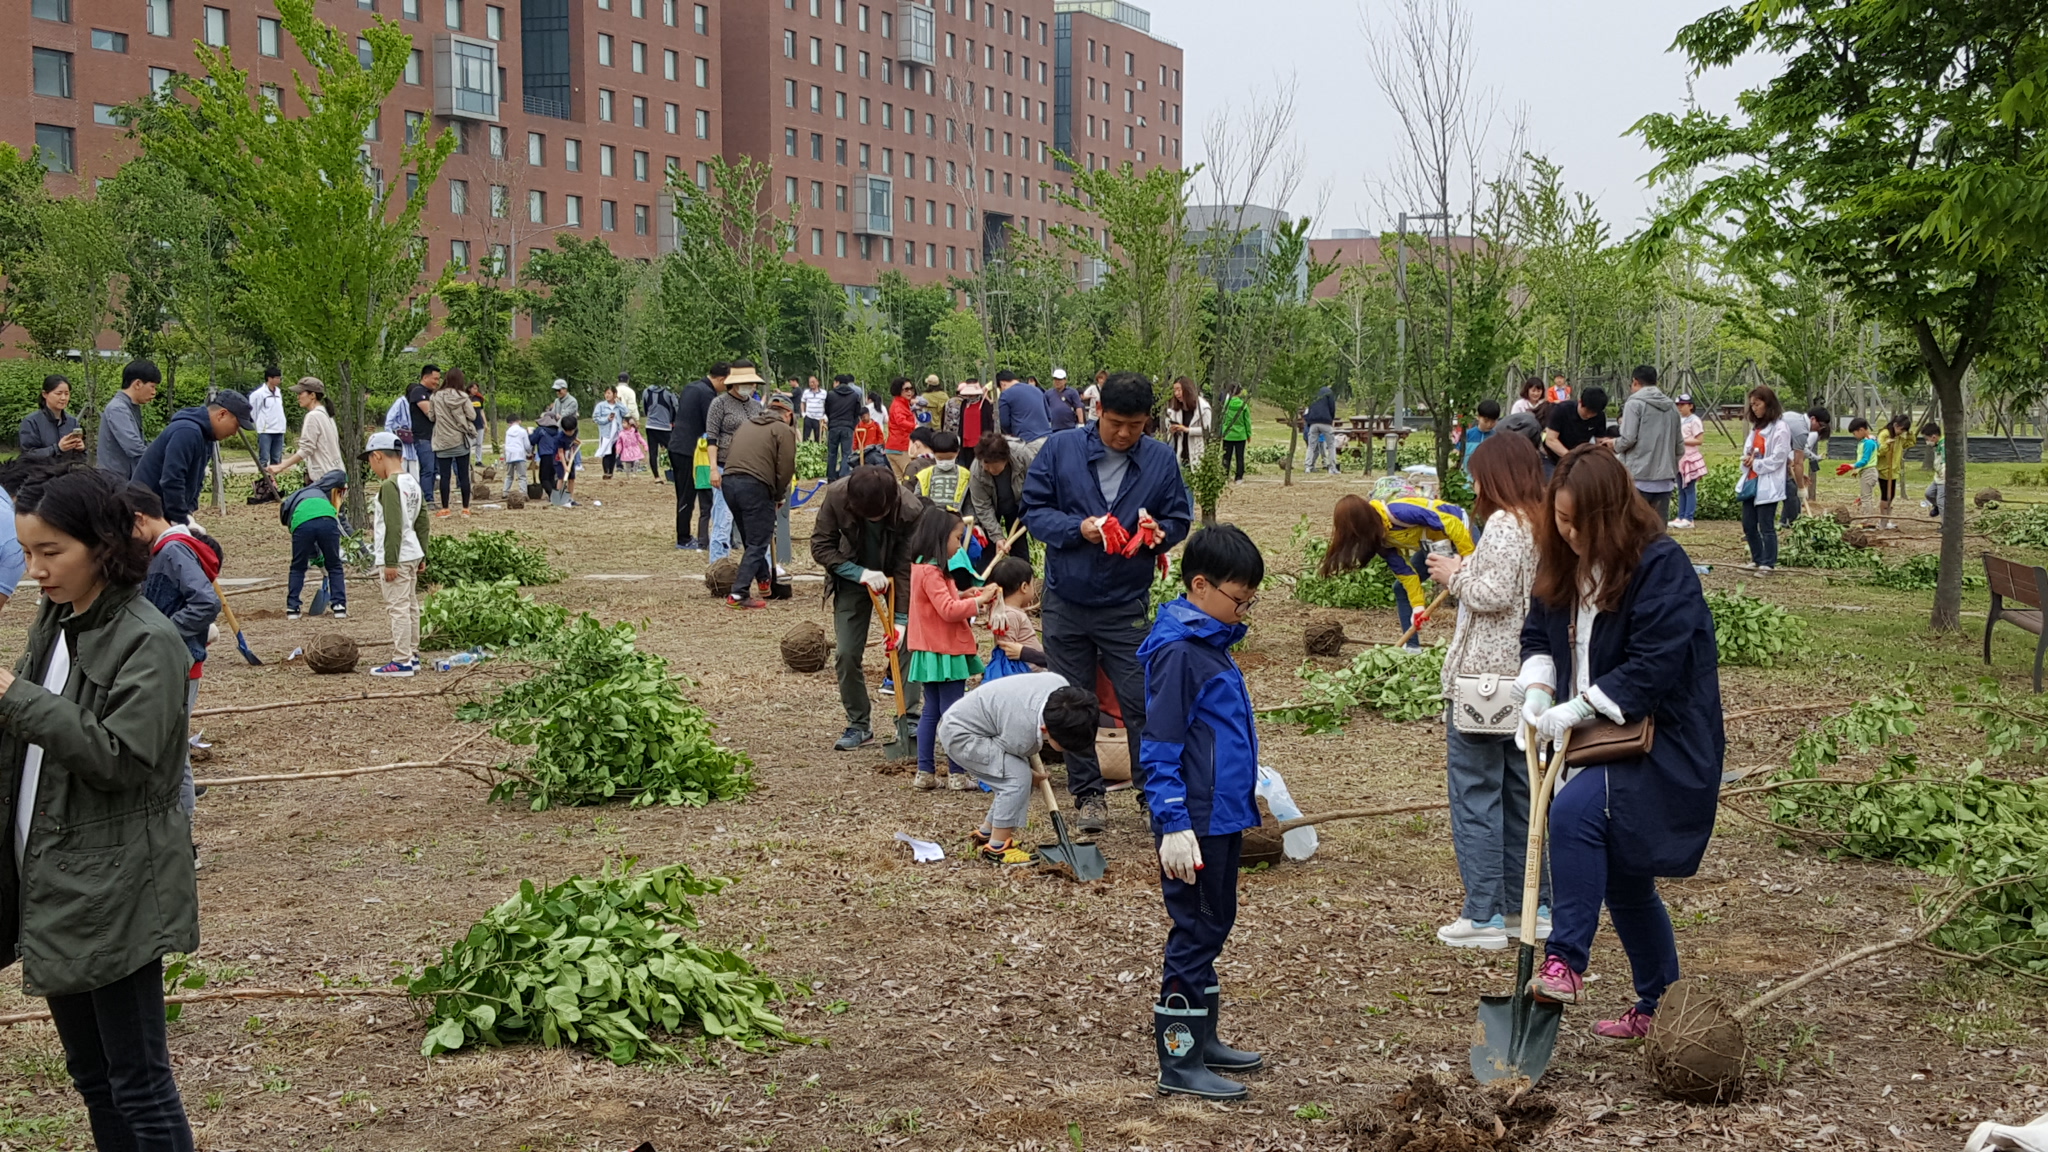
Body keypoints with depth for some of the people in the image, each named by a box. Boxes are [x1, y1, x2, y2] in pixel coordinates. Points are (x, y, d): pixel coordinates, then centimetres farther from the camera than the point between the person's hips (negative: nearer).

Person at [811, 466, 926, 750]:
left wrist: (901, 619, -27)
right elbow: (820, 546, -18)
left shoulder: (911, 509, -31)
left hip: (895, 576, -1)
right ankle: (859, 725, 10)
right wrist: (860, 573, -30)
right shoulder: (836, 496, -28)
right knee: (846, 654, -4)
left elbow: (907, 568, -23)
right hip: (852, 576, 1)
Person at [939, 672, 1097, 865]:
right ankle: (996, 848, -11)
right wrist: (1035, 775, 6)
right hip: (959, 735, -9)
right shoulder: (1022, 734, -34)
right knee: (1019, 777, -20)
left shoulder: (1062, 687, -16)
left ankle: (986, 833, 23)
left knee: (1018, 778, 6)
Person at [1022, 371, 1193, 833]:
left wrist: (1160, 532, -16)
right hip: (1065, 601, 1)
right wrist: (1078, 528, -19)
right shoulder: (1060, 449, -4)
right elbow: (1034, 508, -2)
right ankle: (1087, 793, 22)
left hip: (1127, 606, -1)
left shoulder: (1161, 459, 0)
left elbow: (1179, 518, 7)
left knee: (1141, 703, -3)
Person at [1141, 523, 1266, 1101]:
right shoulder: (1177, 651, -18)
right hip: (1195, 823, -10)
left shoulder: (1211, 641, 12)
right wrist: (1174, 825, -23)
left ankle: (1202, 1038, 29)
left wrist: (1247, 793, 24)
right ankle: (1179, 1061, 5)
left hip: (1223, 814, 10)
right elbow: (1161, 749, -20)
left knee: (1214, 926, 17)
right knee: (1195, 933, -3)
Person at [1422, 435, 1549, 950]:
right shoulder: (1545, 525, 11)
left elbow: (1493, 595, -23)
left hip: (1483, 678, -9)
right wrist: (1468, 571, 13)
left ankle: (1484, 916, -1)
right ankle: (1530, 906, 21)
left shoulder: (1503, 525, -14)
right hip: (1527, 677, 9)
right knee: (1522, 792, 15)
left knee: (1475, 796, -3)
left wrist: (1455, 576, -6)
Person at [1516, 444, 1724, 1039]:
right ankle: (1658, 1006, 30)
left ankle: (1564, 964, -26)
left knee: (1572, 813, -31)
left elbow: (1653, 668, -23)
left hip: (1661, 742, -8)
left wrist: (1577, 708, -24)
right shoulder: (1564, 565, 5)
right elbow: (1538, 635, 14)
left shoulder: (1662, 566, -18)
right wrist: (1537, 689, -6)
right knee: (1623, 881, 15)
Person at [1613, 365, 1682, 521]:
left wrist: (1615, 445, 8)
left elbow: (1627, 439, -12)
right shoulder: (1671, 407, 15)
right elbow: (1680, 447, 15)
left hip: (1639, 477, -6)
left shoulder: (1634, 403, -5)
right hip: (1665, 478, 6)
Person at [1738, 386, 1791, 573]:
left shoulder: (1779, 428, -11)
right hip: (1751, 481, 9)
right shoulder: (1756, 427, 16)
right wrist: (1747, 459, -3)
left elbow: (1778, 458, -16)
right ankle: (1757, 560, 24)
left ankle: (1767, 564, 3)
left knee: (1766, 527, -4)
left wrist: (1755, 463, -12)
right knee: (1748, 525, 12)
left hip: (1768, 485, -9)